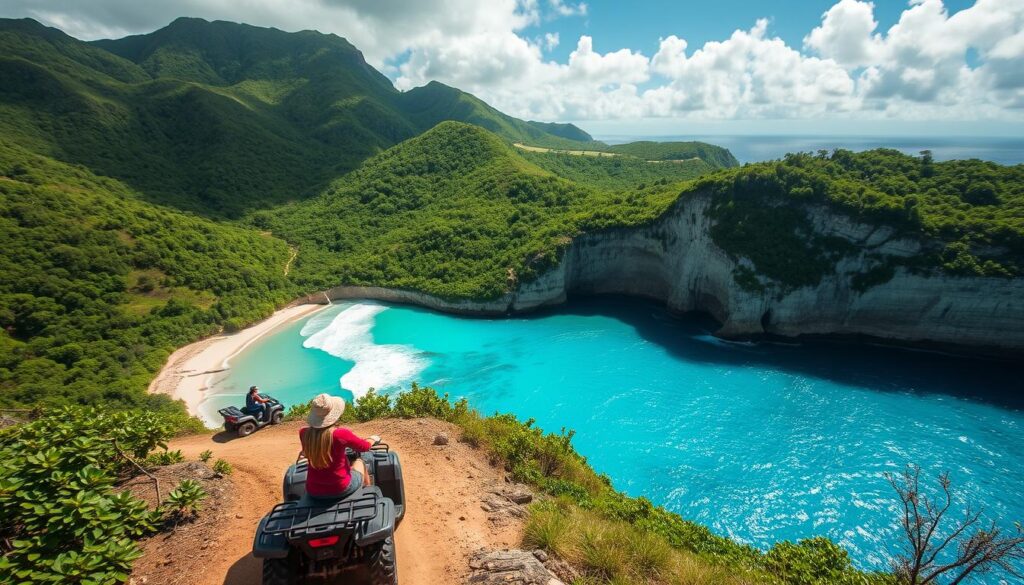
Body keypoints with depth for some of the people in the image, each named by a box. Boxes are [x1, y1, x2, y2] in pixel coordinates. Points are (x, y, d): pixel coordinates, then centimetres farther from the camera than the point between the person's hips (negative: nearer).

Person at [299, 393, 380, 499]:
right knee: (359, 462, 26)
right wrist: (373, 439, 18)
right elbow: (364, 447, -5)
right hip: (341, 489, -3)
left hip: (313, 491, 3)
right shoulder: (341, 434, -24)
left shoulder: (304, 433, -12)